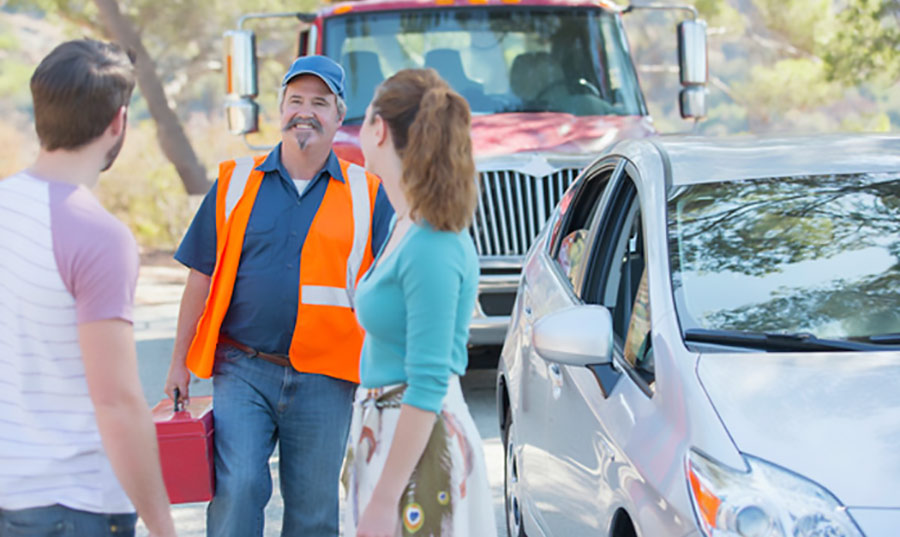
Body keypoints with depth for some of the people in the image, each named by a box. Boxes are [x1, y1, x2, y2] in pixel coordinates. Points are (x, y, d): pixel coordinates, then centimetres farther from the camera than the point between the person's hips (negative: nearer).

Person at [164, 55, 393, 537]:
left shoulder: (366, 195, 4)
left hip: (323, 378, 0)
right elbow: (203, 277, 9)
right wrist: (179, 361, 7)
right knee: (237, 487, -14)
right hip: (243, 370, 0)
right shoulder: (237, 183, 6)